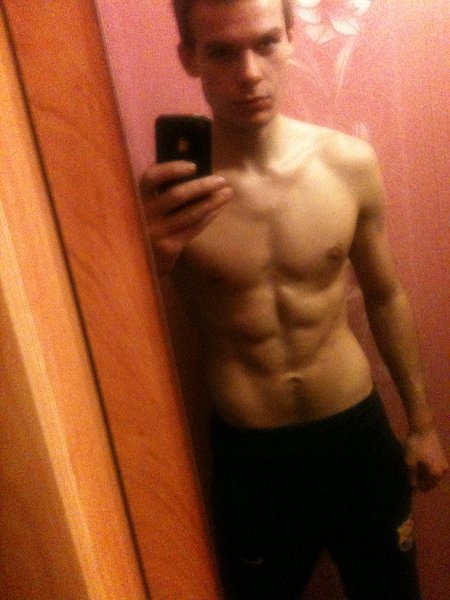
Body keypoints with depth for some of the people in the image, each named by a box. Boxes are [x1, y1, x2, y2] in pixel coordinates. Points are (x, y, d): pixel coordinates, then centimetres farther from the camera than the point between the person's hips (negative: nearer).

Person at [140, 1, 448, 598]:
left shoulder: (350, 163, -9)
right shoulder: (169, 193, -16)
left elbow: (385, 296, 4)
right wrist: (151, 257, -34)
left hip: (359, 432, 3)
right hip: (249, 454, -2)